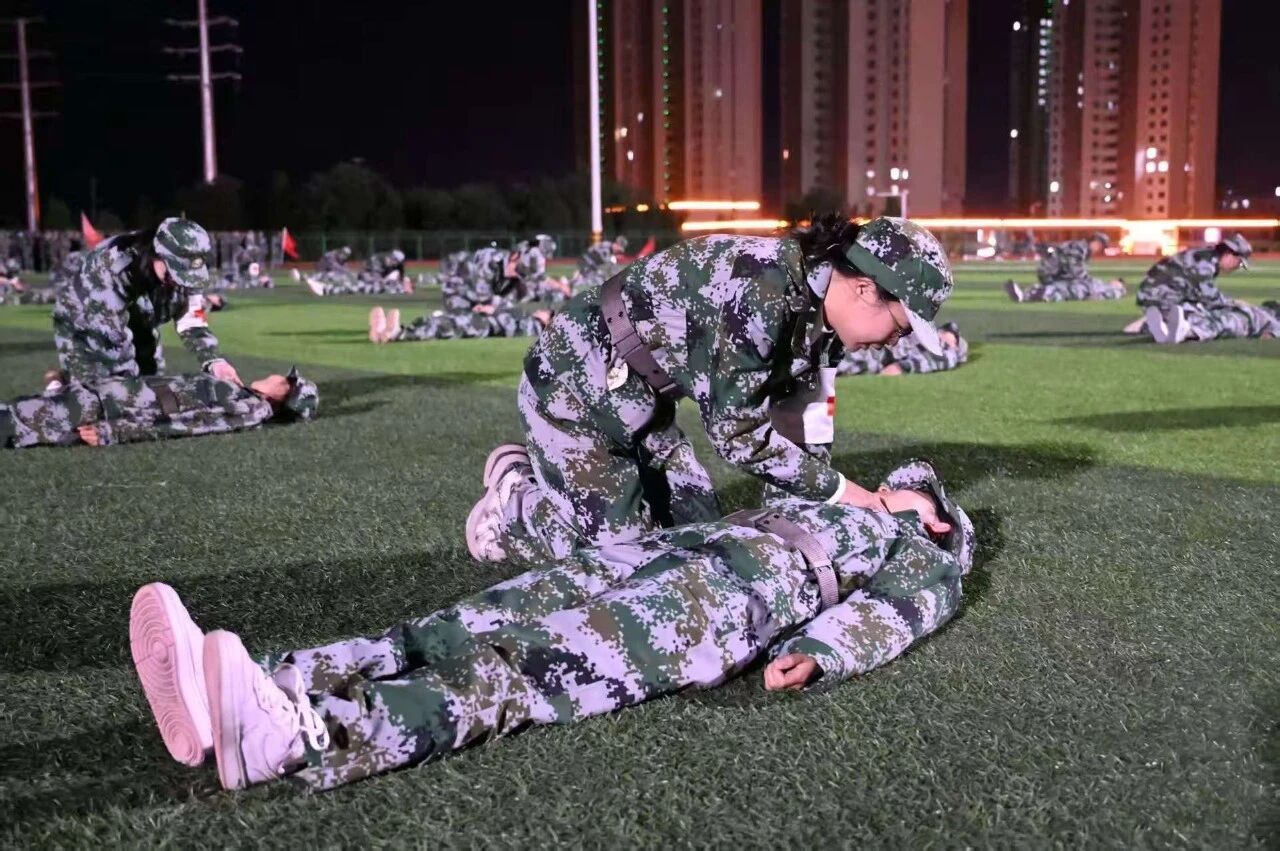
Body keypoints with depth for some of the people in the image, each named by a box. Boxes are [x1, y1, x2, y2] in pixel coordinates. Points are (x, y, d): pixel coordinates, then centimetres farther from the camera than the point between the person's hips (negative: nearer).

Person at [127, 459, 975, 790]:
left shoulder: (925, 564, 23)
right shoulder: (822, 505, 45)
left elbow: (882, 611, 2)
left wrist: (816, 652, -18)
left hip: (754, 584, -6)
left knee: (539, 669, -31)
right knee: (496, 623, -19)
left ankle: (302, 735, -53)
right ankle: (264, 692, -36)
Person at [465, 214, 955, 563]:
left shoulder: (818, 315, -3)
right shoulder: (761, 291, -31)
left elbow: (800, 426, 4)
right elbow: (736, 433, -26)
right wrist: (842, 492, -16)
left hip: (639, 403, 9)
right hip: (575, 390, -9)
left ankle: (533, 478, 23)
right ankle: (511, 506, 16)